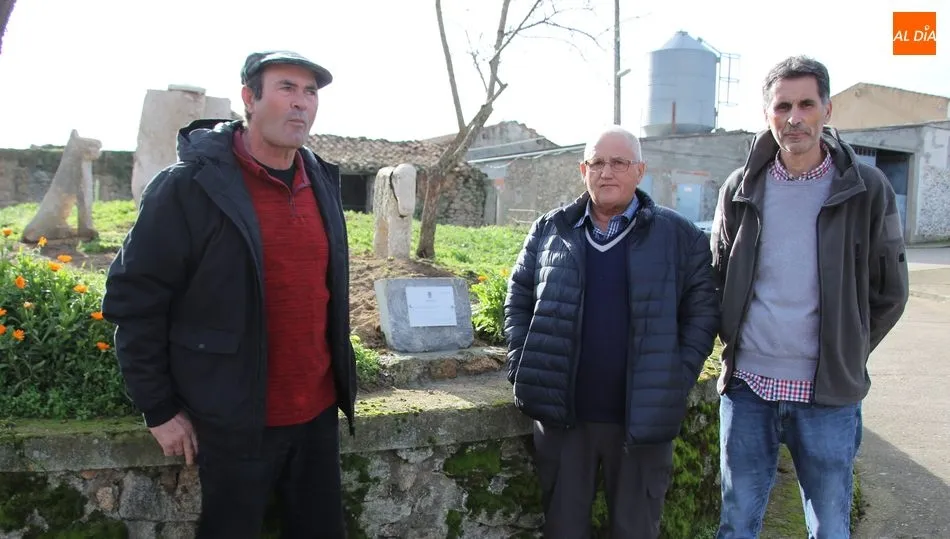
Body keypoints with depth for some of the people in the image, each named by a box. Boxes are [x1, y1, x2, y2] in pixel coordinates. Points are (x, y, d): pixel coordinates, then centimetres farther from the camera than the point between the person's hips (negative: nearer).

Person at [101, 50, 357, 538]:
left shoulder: (322, 183, 6)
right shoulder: (190, 187, -13)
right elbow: (132, 301, -9)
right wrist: (159, 409, -8)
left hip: (319, 413, 6)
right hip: (234, 424, -5)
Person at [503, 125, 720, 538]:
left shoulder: (680, 236, -1)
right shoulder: (549, 231, 4)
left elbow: (703, 311, 0)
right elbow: (518, 299, 10)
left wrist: (678, 381, -8)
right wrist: (522, 367, 0)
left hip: (643, 416, -1)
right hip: (561, 413, 2)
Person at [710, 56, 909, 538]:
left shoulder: (866, 190, -3)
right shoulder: (740, 189, 3)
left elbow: (889, 293, 4)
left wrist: (844, 353, 3)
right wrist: (735, 343, 7)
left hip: (828, 394, -1)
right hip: (747, 388, 2)